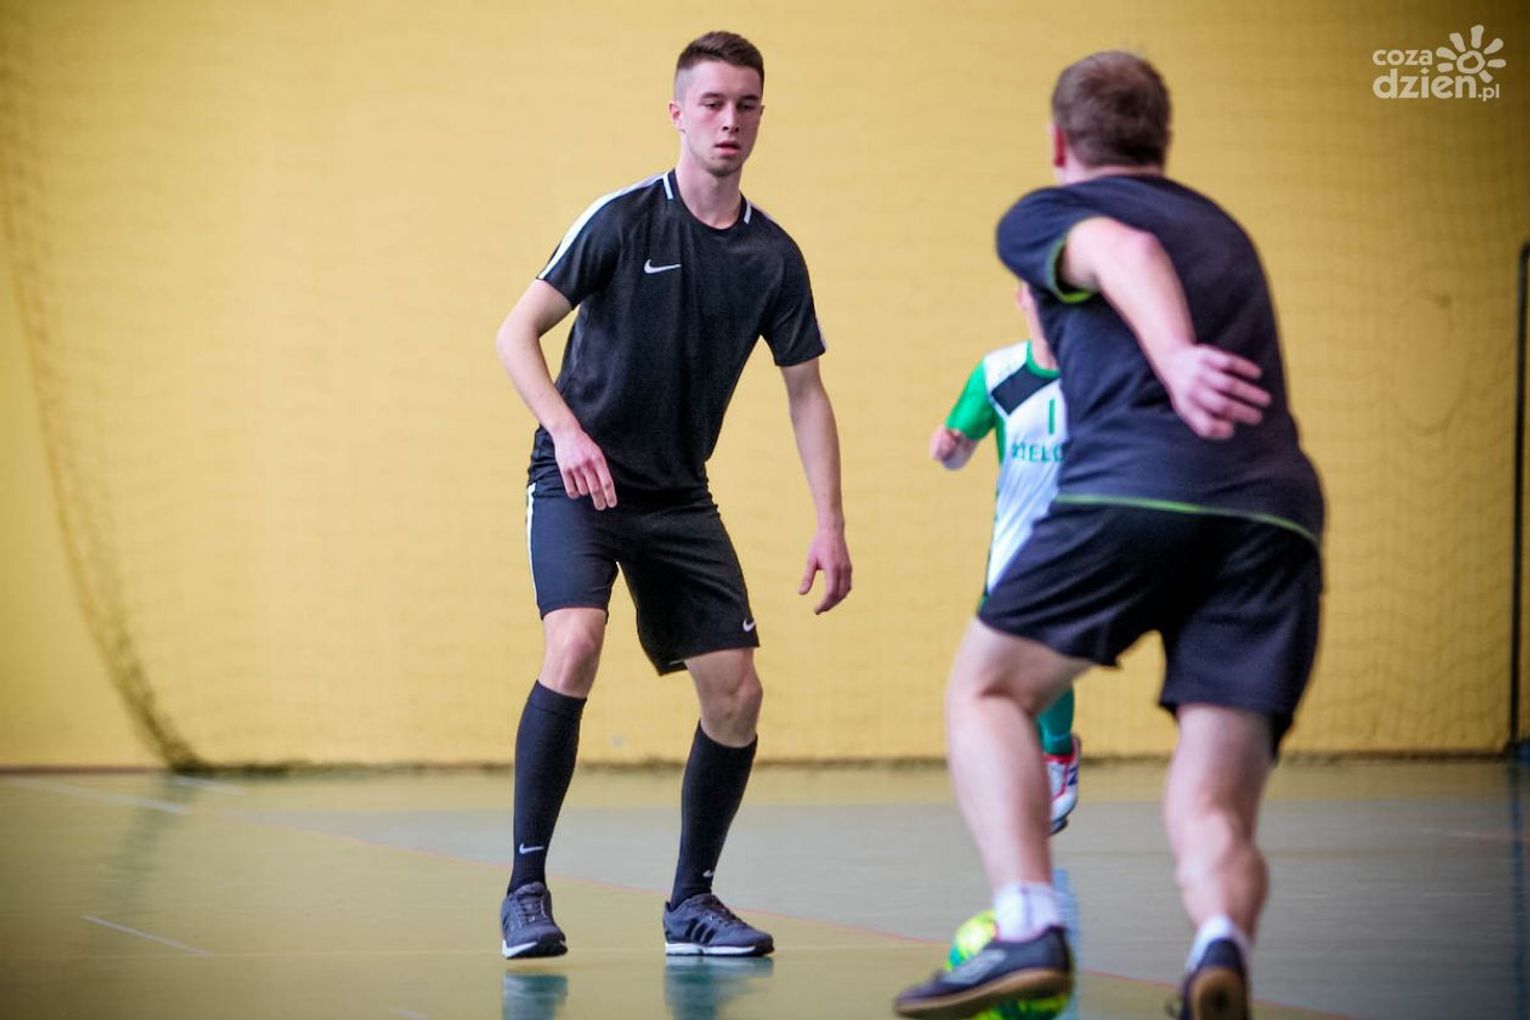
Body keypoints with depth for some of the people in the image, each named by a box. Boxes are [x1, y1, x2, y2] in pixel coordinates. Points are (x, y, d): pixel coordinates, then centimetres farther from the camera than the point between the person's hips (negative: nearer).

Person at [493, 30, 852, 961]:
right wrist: (567, 431, -25)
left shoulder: (774, 255, 2)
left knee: (736, 693, -2)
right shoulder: (623, 219, -10)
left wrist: (830, 525, 0)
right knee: (575, 645, -27)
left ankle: (693, 901, 16)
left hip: (678, 497, 5)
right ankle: (527, 887, -17)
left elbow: (806, 393, 8)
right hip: (578, 481, -5)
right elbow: (516, 334, -9)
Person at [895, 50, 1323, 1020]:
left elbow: (1126, 252, -7)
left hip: (1138, 484, -4)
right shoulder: (1224, 230, 33)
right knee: (1214, 812, 2)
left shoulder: (1043, 215, 16)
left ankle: (1030, 930, -10)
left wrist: (1172, 356, -26)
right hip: (1279, 506, 5)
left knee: (986, 691, 13)